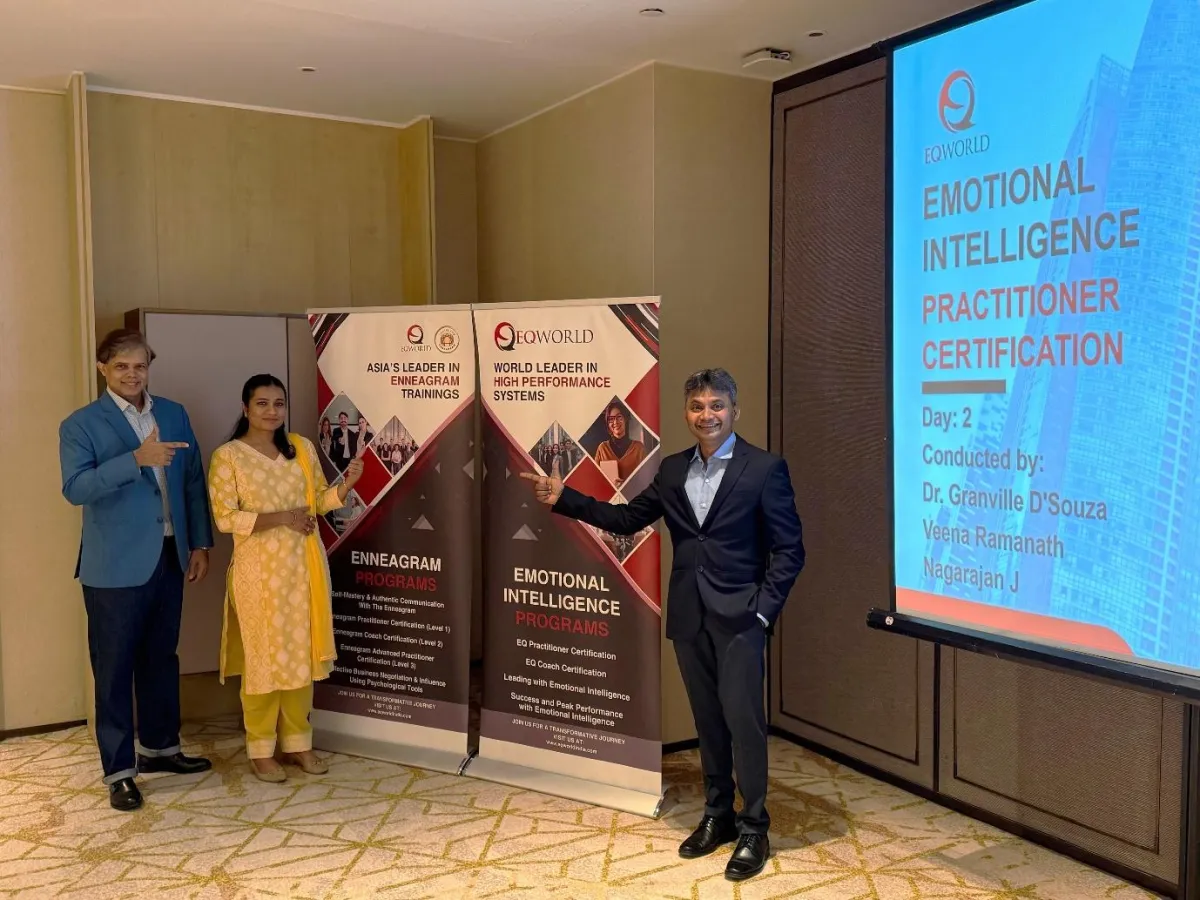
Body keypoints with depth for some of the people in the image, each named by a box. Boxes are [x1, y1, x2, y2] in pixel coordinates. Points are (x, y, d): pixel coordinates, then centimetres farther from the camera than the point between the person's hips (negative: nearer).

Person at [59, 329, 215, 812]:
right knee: (114, 667, 3)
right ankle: (119, 770, 14)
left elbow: (193, 481, 10)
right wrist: (136, 459, -28)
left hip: (169, 558, 5)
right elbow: (75, 488, -19)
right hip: (115, 566, -5)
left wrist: (200, 543, 6)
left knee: (161, 657, 16)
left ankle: (158, 747, 32)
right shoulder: (81, 424, -5)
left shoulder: (174, 415, 8)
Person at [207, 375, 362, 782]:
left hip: (304, 566, 4)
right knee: (263, 657, 2)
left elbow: (320, 501, 10)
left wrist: (346, 484, -10)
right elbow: (225, 518, -11)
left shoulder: (302, 448, 7)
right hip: (259, 570, -4)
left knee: (301, 653, 10)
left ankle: (297, 742, 23)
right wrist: (281, 518, -19)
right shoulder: (227, 456, -6)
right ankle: (260, 750, 16)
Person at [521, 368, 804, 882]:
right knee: (707, 720, 14)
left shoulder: (765, 468, -7)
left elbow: (789, 550, -6)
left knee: (743, 719, -2)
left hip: (738, 615, -5)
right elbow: (628, 519, 12)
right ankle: (717, 816, 28)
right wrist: (564, 499, 6)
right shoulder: (673, 470, 8)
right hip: (689, 616, 5)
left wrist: (763, 609, -12)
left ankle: (753, 830, 13)